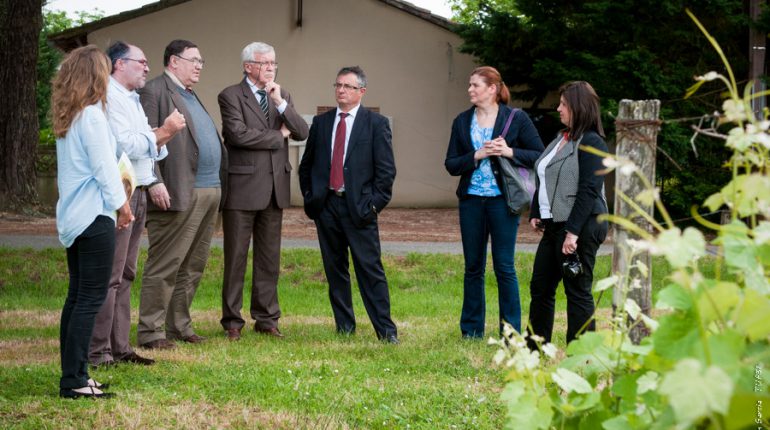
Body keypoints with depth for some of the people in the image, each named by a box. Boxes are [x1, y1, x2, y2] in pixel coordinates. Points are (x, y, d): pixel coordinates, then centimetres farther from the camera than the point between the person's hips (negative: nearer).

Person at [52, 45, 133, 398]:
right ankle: (74, 381, -9)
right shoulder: (91, 115, -14)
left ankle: (72, 375, 16)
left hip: (72, 218, 9)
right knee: (91, 298, -7)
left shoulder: (66, 117, 12)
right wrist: (121, 205, 0)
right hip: (94, 216, -9)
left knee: (77, 296, 13)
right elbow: (104, 167, -13)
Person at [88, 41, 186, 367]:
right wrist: (163, 132, -12)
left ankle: (119, 347, 16)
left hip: (137, 191, 10)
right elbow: (126, 146, -19)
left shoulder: (132, 100, 20)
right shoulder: (111, 98, -11)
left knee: (125, 275, 11)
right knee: (109, 276, -9)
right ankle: (98, 351, -8)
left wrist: (163, 135, 6)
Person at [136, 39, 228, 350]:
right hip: (178, 193, -9)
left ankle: (179, 326, 18)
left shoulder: (190, 96, 23)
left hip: (209, 193, 9)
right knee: (165, 265, -7)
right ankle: (150, 332, -4)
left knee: (193, 266, 11)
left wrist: (220, 185, 18)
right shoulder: (154, 92, -6)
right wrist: (154, 182, -22)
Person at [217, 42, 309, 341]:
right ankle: (232, 321, 6)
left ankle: (266, 318, 17)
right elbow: (238, 133, -18)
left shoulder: (283, 96, 14)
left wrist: (280, 103, -9)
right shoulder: (231, 96, -4)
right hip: (243, 187, -5)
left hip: (275, 188, 6)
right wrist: (278, 136, -7)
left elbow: (302, 133, 3)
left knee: (269, 257, 10)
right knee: (236, 257, 0)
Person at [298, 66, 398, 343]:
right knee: (334, 269, 8)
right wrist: (309, 196, 8)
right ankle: (344, 326, 16)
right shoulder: (321, 122, 12)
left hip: (359, 207, -4)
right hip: (326, 206, 4)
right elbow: (306, 164, 19)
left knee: (370, 268, -7)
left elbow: (386, 170, -2)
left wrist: (374, 203, -8)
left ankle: (385, 330, -5)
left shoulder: (376, 124, 1)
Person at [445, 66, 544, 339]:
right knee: (473, 267, 9)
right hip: (471, 201, 4)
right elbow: (451, 164, 4)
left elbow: (539, 155, -2)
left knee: (504, 267, -3)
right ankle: (471, 329, 18)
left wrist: (510, 152, -17)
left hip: (502, 200, -4)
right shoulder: (462, 122, 8)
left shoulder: (516, 119, -2)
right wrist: (476, 156, -12)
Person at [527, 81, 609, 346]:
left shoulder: (591, 143, -13)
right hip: (554, 225, 10)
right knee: (540, 286, 14)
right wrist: (535, 214, 12)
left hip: (581, 226, -10)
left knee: (577, 292, -3)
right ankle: (535, 349, 24)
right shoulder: (561, 139, 16)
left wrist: (573, 231, -23)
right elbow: (543, 181, 22)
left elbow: (589, 190, -20)